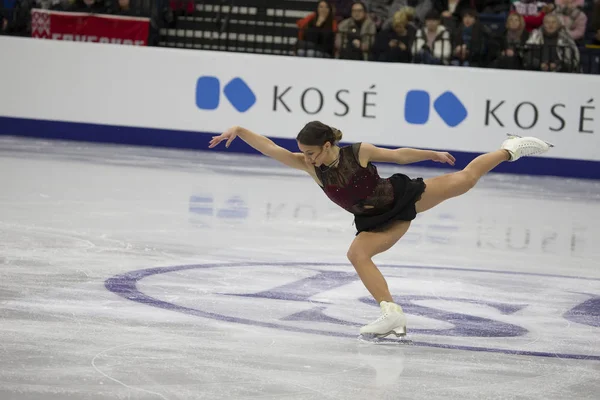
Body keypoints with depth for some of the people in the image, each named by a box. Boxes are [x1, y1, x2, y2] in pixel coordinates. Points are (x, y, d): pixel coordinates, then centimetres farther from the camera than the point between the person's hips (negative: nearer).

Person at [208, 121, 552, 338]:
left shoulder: (360, 152, -22)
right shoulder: (309, 165, -14)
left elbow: (399, 155, -7)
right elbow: (270, 148, -21)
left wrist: (432, 154, 2)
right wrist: (239, 131, -32)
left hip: (403, 196, -3)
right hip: (378, 222, 3)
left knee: (463, 180, -3)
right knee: (357, 253, -21)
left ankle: (511, 149, 22)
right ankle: (393, 315, -23)